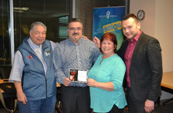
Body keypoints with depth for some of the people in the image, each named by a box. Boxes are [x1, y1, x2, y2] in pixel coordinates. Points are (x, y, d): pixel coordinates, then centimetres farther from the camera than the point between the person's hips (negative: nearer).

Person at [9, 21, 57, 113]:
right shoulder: (22, 51, -9)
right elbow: (16, 75, -8)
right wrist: (20, 93, -12)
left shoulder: (50, 45, 5)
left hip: (50, 94, 5)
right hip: (31, 97, -5)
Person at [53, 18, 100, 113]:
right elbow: (58, 69, 1)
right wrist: (63, 79, -16)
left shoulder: (91, 45, 6)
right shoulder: (60, 47, 4)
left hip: (86, 88, 1)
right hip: (68, 88, -1)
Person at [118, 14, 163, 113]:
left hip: (143, 95, -7)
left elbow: (157, 73, -20)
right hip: (130, 92, 7)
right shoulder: (126, 43, 7)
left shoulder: (150, 42, -17)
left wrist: (151, 99, -20)